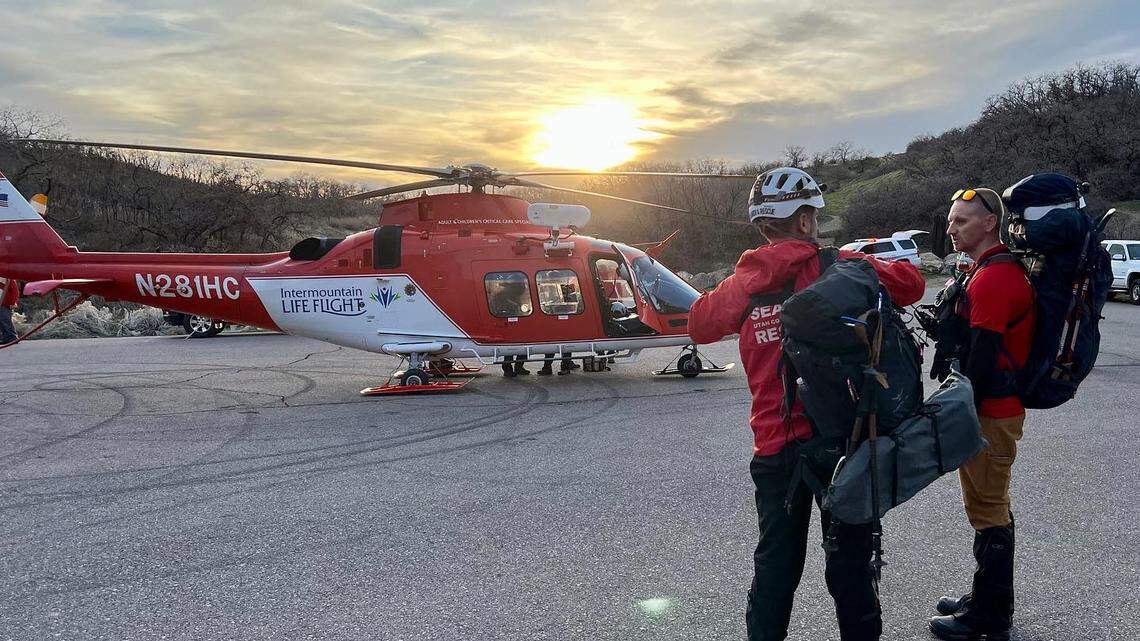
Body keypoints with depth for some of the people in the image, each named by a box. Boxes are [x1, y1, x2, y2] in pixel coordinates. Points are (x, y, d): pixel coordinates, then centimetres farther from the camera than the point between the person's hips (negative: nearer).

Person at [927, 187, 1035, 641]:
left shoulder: (992, 278, -20)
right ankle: (988, 600, 34)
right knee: (992, 508, 19)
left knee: (988, 512, -1)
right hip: (999, 408, 11)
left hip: (989, 415, -11)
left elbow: (981, 359, -23)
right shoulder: (994, 271, 14)